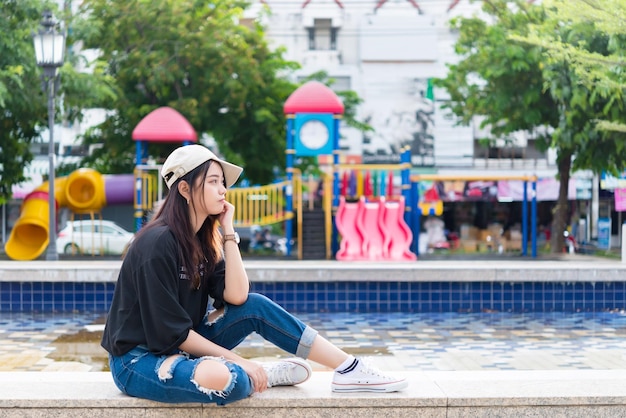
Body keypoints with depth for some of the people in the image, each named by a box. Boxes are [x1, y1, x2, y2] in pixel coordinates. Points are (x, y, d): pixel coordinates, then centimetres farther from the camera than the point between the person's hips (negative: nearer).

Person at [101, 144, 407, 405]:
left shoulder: (203, 239, 6)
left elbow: (236, 296, -5)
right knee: (223, 378, -36)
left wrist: (228, 232, -6)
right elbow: (171, 332, -21)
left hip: (181, 348, 9)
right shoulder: (158, 243, -21)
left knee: (255, 306, -4)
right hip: (138, 359, -9)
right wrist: (237, 361, -18)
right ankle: (266, 374, -2)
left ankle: (349, 370, -1)